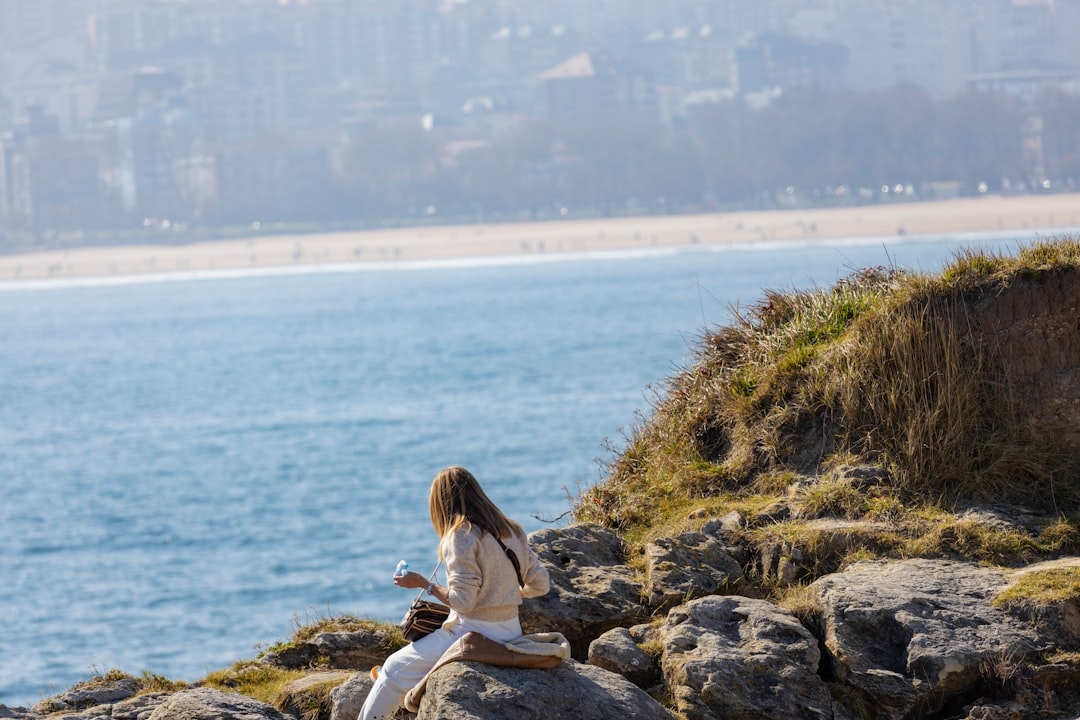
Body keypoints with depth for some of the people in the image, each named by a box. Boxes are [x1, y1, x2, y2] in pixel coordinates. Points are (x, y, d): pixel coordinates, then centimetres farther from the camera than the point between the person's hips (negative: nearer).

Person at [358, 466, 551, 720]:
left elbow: (462, 601, -21)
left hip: (473, 633, -8)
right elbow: (540, 584, 8)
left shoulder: (461, 535, -17)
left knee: (396, 668, 9)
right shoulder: (513, 532, 5)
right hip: (511, 631, 8)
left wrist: (423, 584, -8)